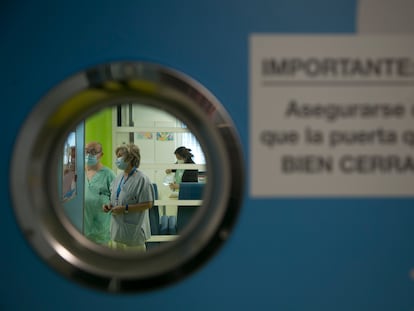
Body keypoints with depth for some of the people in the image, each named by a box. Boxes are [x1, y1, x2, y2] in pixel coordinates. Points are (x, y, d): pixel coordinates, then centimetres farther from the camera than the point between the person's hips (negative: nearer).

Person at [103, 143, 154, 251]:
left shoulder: (142, 179, -15)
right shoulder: (119, 177, 10)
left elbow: (148, 204, -18)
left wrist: (125, 209, -21)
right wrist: (109, 205, 0)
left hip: (133, 229, -7)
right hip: (117, 227, 8)